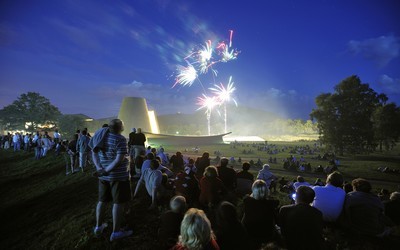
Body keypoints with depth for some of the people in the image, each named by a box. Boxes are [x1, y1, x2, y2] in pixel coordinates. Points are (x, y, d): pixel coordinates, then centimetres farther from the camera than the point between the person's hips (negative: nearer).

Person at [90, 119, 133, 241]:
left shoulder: (101, 136, 6)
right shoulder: (120, 139, -16)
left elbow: (94, 153, 7)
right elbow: (120, 159, -23)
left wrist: (99, 167, -4)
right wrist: (107, 170, -17)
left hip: (103, 175, 8)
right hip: (118, 175, -7)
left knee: (102, 200, 19)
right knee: (118, 203, 3)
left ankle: (98, 227, 32)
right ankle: (115, 232, 11)